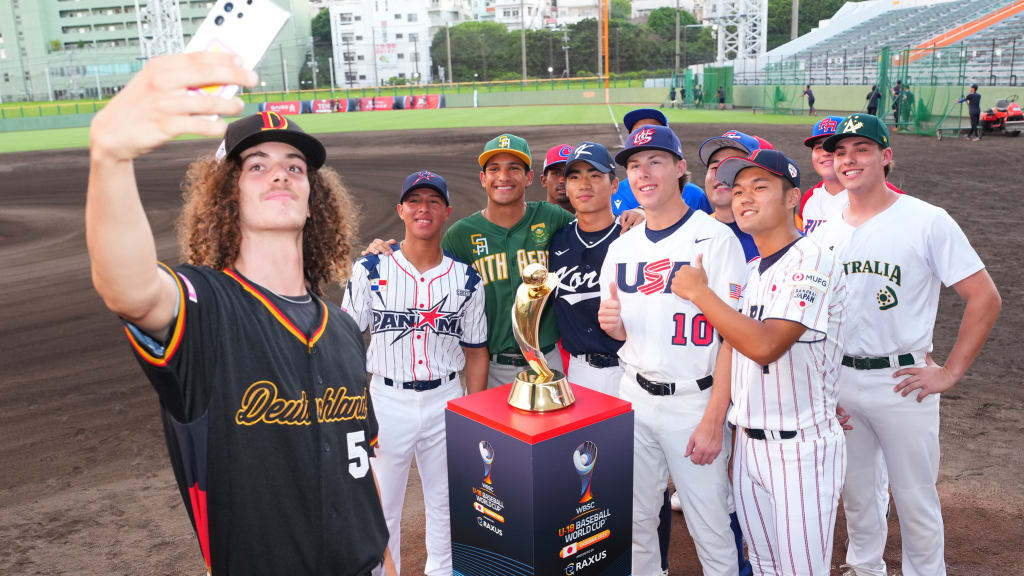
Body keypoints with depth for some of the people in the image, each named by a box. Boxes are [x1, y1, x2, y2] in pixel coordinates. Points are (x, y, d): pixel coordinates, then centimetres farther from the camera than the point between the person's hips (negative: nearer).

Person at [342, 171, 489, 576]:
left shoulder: (467, 280, 0)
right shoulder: (370, 271, -5)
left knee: (445, 504, 15)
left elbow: (475, 352, 6)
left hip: (445, 402, 2)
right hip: (387, 402, -1)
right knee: (381, 508, 10)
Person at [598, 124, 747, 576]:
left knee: (711, 530, 3)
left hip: (694, 400, -5)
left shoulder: (715, 239, -10)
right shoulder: (621, 247, 9)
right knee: (636, 521, 15)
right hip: (634, 398, 5)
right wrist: (611, 324, -8)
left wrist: (713, 420, -17)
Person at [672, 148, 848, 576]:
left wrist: (698, 292, -19)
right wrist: (737, 446, 16)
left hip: (801, 448, -8)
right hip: (748, 444, 8)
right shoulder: (748, 271, 12)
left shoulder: (811, 262, -14)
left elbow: (765, 345, -27)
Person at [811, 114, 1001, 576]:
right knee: (854, 491, 19)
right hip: (837, 378, 5)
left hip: (900, 381, -5)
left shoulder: (927, 222, -9)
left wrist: (950, 373, -13)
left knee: (915, 498, 6)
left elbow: (985, 298, -10)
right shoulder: (825, 231, 6)